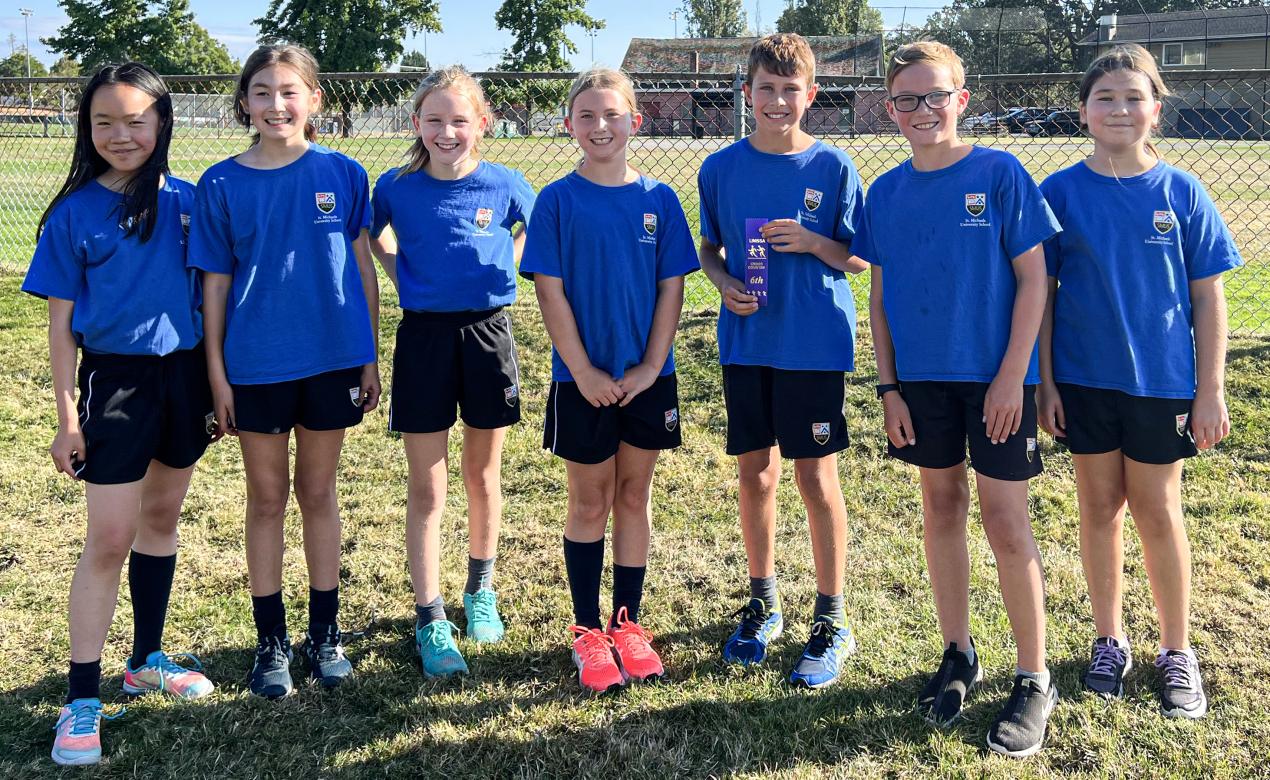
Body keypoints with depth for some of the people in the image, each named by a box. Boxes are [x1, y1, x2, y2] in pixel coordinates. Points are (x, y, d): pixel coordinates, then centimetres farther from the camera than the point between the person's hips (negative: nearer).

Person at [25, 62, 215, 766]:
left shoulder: (186, 201, 2)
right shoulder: (74, 212, -4)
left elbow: (210, 295, 8)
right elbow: (61, 319, -2)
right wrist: (68, 415, -5)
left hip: (185, 373, 3)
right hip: (116, 378, -3)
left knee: (161, 519, 15)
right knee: (110, 540, -3)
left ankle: (147, 659, 32)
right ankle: (82, 700, 6)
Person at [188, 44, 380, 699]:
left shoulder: (342, 174, -2)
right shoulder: (221, 185, -2)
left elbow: (363, 267, 3)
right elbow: (215, 283, 0)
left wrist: (371, 358, 3)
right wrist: (217, 374, -2)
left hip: (332, 359, 0)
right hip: (256, 366, 0)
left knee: (318, 492, 12)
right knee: (267, 498, 10)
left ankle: (324, 631, 26)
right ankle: (271, 640, 24)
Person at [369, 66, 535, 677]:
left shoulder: (503, 184, -3)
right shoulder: (396, 187, -4)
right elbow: (376, 237, 15)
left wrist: (502, 272, 4)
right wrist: (409, 281, 2)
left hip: (488, 332, 1)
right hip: (424, 336, -1)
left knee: (483, 477, 14)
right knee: (427, 489, 2)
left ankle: (480, 592, 32)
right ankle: (430, 619, 10)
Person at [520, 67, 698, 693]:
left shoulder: (658, 200, 1)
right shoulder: (557, 201, -5)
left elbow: (671, 288, 0)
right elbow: (550, 291, -7)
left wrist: (652, 366, -8)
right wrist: (582, 371, -12)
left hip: (647, 377, 2)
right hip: (583, 378, -2)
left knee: (634, 497, 12)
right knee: (589, 502, 8)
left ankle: (629, 624, 24)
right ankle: (588, 631, 20)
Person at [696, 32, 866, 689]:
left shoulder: (832, 166, -3)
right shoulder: (721, 168, 4)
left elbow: (859, 259, 0)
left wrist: (813, 242, -19)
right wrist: (725, 283, -7)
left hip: (814, 344, -3)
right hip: (746, 342, 3)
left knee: (816, 476, 1)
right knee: (754, 473, 10)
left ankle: (832, 621, 15)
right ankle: (763, 604, 28)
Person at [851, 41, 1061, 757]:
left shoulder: (1000, 174, -7)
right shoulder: (887, 193, 4)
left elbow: (1033, 280, -7)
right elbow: (880, 299, 8)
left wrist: (1012, 376, -12)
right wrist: (889, 386, 2)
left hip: (995, 375, -4)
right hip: (922, 376, 4)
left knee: (1004, 518, -2)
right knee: (943, 505, 12)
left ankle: (1035, 682, 12)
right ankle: (959, 656, 27)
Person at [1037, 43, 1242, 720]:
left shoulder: (1181, 192, -2)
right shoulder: (1060, 193, -2)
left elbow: (1208, 297, 0)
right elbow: (1041, 292, 1)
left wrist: (1211, 391, -3)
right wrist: (1043, 381, -2)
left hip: (1162, 380, 0)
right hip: (1084, 378, 1)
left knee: (1158, 513, 6)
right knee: (1100, 508, 11)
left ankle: (1176, 651, 24)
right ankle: (1109, 639, 27)